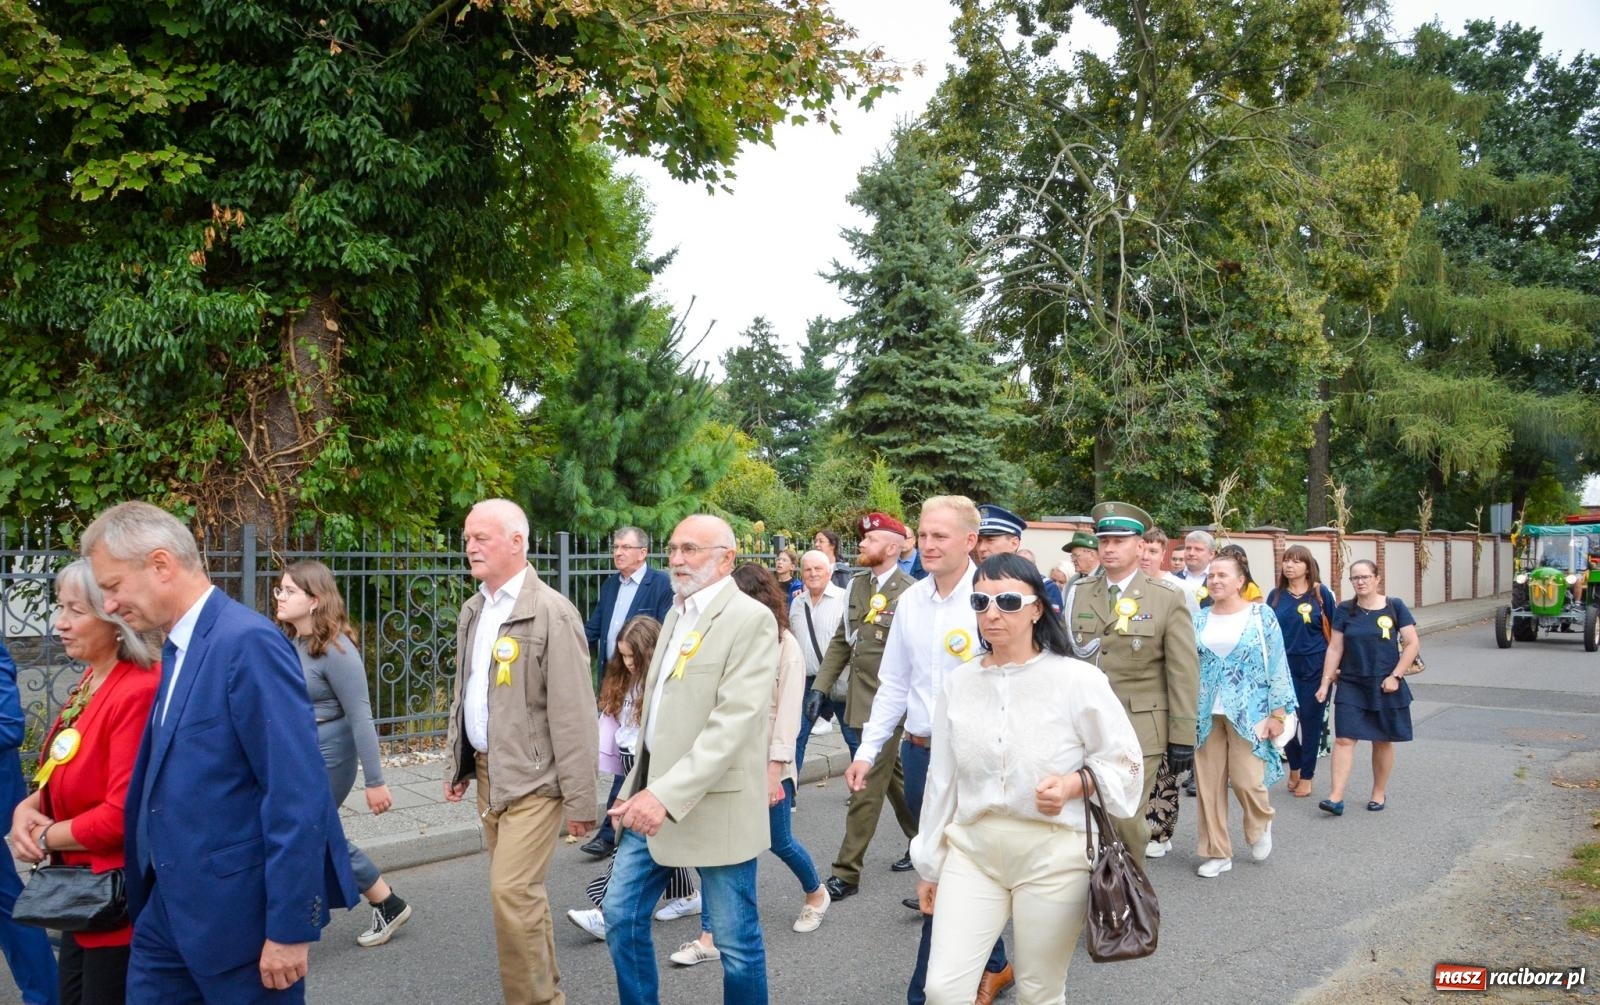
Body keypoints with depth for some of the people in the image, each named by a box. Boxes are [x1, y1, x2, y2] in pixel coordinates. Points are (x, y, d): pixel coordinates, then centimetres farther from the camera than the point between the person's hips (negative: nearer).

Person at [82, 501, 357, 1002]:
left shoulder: (249, 642, -21)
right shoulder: (179, 645, 9)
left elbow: (298, 793, -23)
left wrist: (289, 926, -21)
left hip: (238, 910, -9)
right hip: (172, 904, 9)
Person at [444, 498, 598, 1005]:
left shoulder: (551, 613, -16)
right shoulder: (473, 610, 9)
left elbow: (573, 714, -17)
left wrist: (580, 799, -16)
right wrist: (457, 764, 17)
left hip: (532, 777, -7)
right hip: (487, 772, 7)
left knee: (512, 892, -10)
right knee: (520, 891, 15)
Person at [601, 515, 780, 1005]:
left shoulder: (750, 618, -13)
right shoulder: (677, 612, 12)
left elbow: (734, 721, -22)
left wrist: (669, 794, -26)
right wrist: (643, 786, 9)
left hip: (714, 805, -8)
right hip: (654, 793, 8)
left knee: (736, 941, 5)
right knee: (621, 916, 14)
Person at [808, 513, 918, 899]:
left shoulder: (909, 593, -14)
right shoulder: (857, 585, 8)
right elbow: (841, 640, 13)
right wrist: (821, 686, 7)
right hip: (858, 700, 7)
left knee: (867, 788, -2)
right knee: (893, 777, 21)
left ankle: (847, 872, 6)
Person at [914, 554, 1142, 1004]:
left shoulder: (1078, 680, -10)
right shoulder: (957, 683, 1)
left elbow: (1126, 762, 0)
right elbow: (942, 779, 8)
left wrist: (1076, 784, -19)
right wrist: (929, 864, 13)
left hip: (1053, 854, -2)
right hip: (972, 849, 3)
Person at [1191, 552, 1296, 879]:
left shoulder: (1261, 616, -3)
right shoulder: (1199, 620, 5)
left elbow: (1277, 666, -2)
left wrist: (1278, 713, -6)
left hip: (1248, 714, -3)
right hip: (1206, 715, 3)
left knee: (1246, 779, -4)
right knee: (1208, 784, 4)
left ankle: (1261, 824, 30)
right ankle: (1217, 852, 18)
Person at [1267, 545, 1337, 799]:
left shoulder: (1321, 593, -4)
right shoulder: (1276, 595, 5)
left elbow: (1333, 630, 0)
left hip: (1314, 666, -3)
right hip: (1284, 666, 3)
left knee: (1311, 719, 4)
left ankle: (1306, 776, 16)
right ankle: (1294, 767, 27)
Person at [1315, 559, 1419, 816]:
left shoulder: (1394, 607, -3)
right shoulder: (1345, 610, 2)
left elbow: (1412, 644, -3)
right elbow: (1335, 648, 4)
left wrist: (1395, 676, -10)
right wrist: (1326, 682, -1)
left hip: (1384, 686, -1)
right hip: (1351, 684, 1)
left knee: (1382, 741, 10)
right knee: (1344, 738, -7)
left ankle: (1379, 792, 27)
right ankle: (1336, 797, -8)